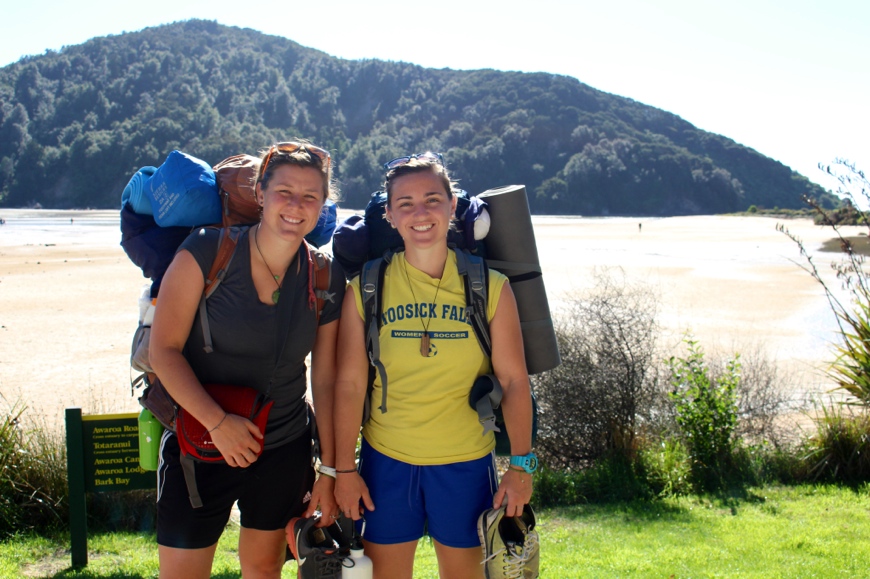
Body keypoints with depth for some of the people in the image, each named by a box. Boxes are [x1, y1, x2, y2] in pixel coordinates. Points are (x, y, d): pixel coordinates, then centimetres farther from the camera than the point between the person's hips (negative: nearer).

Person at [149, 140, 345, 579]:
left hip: (283, 452, 3)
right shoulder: (207, 252, -13)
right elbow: (163, 349, -13)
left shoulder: (326, 279, -3)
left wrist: (330, 469, 3)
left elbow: (325, 379, 1)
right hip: (199, 449, -3)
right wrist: (217, 422, -22)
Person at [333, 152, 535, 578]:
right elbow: (350, 385, -3)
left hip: (466, 462, 0)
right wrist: (344, 469, -3)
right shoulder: (365, 289, -5)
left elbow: (513, 380, -3)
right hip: (386, 460, 0)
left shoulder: (490, 288, -5)